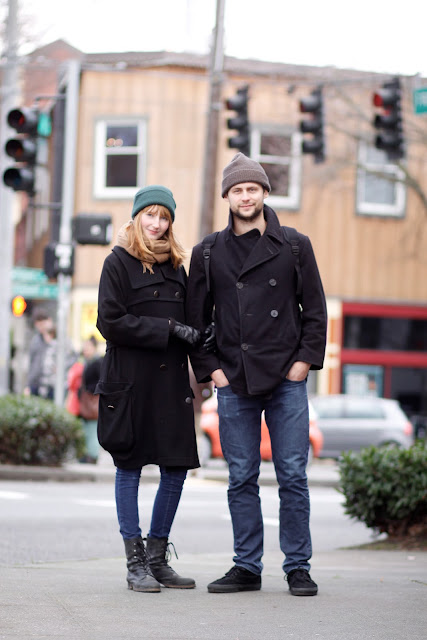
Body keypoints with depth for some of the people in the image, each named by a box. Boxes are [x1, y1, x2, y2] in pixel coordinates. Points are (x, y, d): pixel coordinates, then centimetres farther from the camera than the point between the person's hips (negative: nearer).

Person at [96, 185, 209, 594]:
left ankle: (157, 557, 15)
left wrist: (195, 337, -1)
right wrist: (168, 329, -15)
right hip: (130, 381, -6)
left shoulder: (175, 266, 16)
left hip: (171, 380, 6)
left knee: (177, 468, 3)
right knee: (130, 467, -1)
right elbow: (111, 322, -11)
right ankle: (136, 564, 5)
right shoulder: (118, 263, -2)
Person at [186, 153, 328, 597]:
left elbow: (315, 309, 7)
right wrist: (209, 368, 3)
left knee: (292, 476, -1)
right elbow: (196, 317, 12)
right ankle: (247, 567, 13)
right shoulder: (208, 253, 8)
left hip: (287, 381, -1)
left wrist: (305, 359, -3)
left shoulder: (295, 246, 6)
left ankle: (298, 567, 6)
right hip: (234, 382, 1)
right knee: (241, 478, 4)